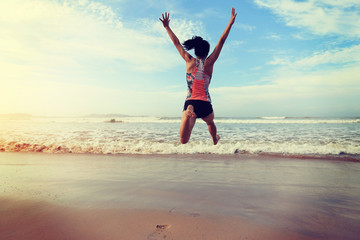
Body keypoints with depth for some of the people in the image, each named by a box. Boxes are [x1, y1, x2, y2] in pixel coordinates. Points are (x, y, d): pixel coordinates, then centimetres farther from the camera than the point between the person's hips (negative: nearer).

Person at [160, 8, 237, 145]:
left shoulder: (190, 61, 5)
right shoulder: (209, 63, 1)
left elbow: (176, 43, 14)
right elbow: (221, 42, 3)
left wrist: (167, 27, 24)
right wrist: (231, 22, 7)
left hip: (189, 102, 0)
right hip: (205, 103, 0)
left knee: (183, 141, -13)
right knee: (210, 123, 37)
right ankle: (215, 140, 58)